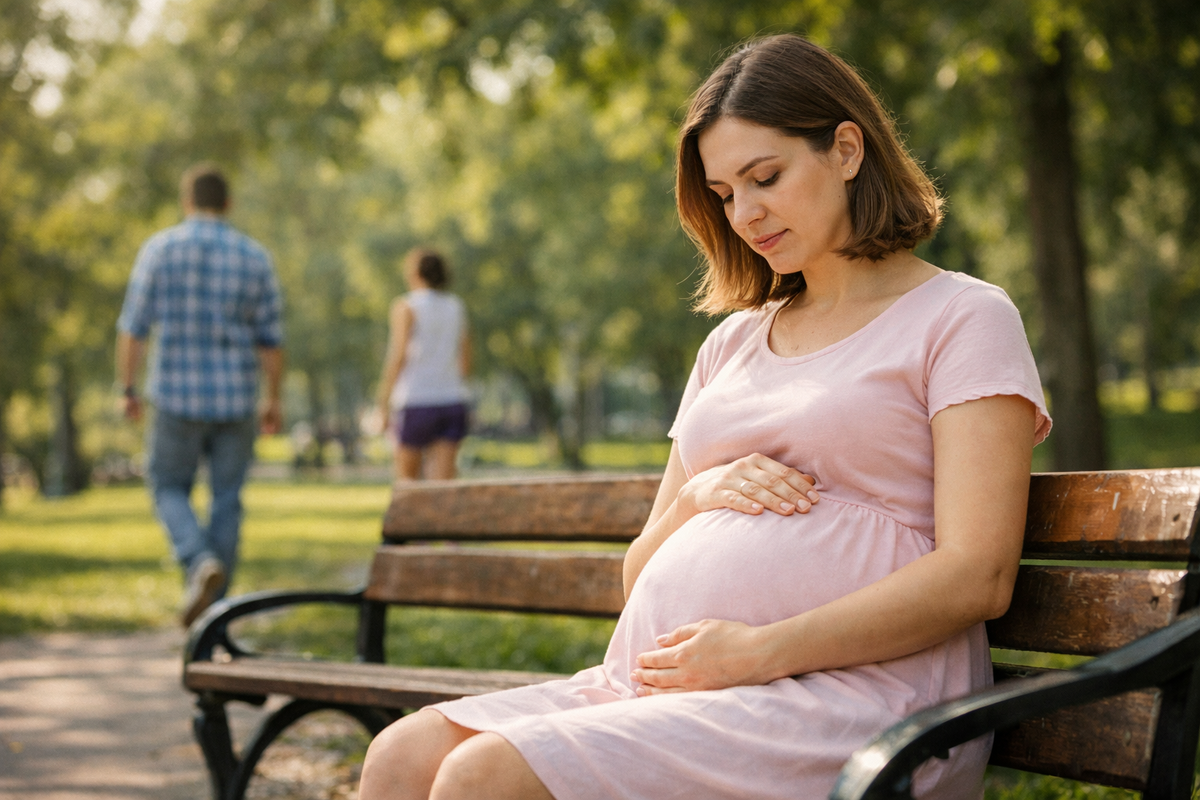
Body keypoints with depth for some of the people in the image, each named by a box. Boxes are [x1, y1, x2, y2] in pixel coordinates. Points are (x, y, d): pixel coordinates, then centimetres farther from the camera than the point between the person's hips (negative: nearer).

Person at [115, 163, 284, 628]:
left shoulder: (159, 249, -3)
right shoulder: (254, 256, 1)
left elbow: (132, 328, -5)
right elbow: (271, 338, 1)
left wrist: (127, 389, 4)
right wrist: (273, 400, 10)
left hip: (177, 396, -1)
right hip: (236, 398, 2)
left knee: (170, 489, 15)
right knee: (226, 501, 10)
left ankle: (200, 564, -12)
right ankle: (214, 607, 11)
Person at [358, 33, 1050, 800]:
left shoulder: (964, 318, 4)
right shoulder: (733, 345, 24)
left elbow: (976, 577, -9)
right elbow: (642, 574, 23)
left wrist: (759, 651, -16)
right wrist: (698, 496, 0)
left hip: (845, 696, -6)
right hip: (667, 682, 7)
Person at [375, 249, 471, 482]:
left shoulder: (406, 307, -5)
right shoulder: (456, 307, 10)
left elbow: (398, 357, -12)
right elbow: (465, 361, 12)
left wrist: (383, 402, -9)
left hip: (415, 403, -4)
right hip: (452, 402, 4)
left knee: (407, 477, 11)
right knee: (443, 482, -1)